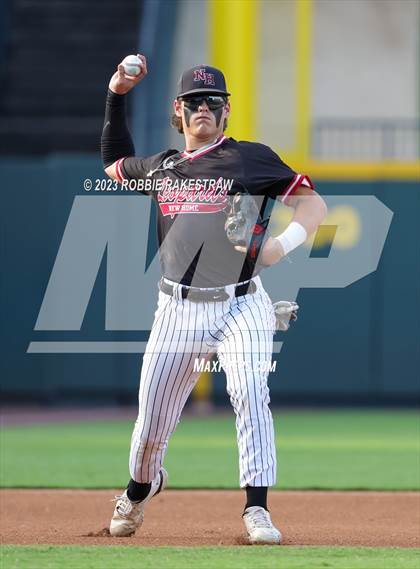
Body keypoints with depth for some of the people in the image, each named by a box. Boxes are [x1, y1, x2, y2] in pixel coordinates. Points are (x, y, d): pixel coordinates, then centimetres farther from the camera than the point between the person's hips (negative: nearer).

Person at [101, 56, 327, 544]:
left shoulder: (250, 159, 1)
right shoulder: (159, 168, 14)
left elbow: (314, 205, -3)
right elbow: (114, 163, 35)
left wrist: (280, 244, -23)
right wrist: (116, 95, 24)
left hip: (240, 307, -3)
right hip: (177, 313, 3)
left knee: (250, 395, -25)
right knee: (151, 422, 6)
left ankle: (256, 511, -21)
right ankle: (139, 490, 37)